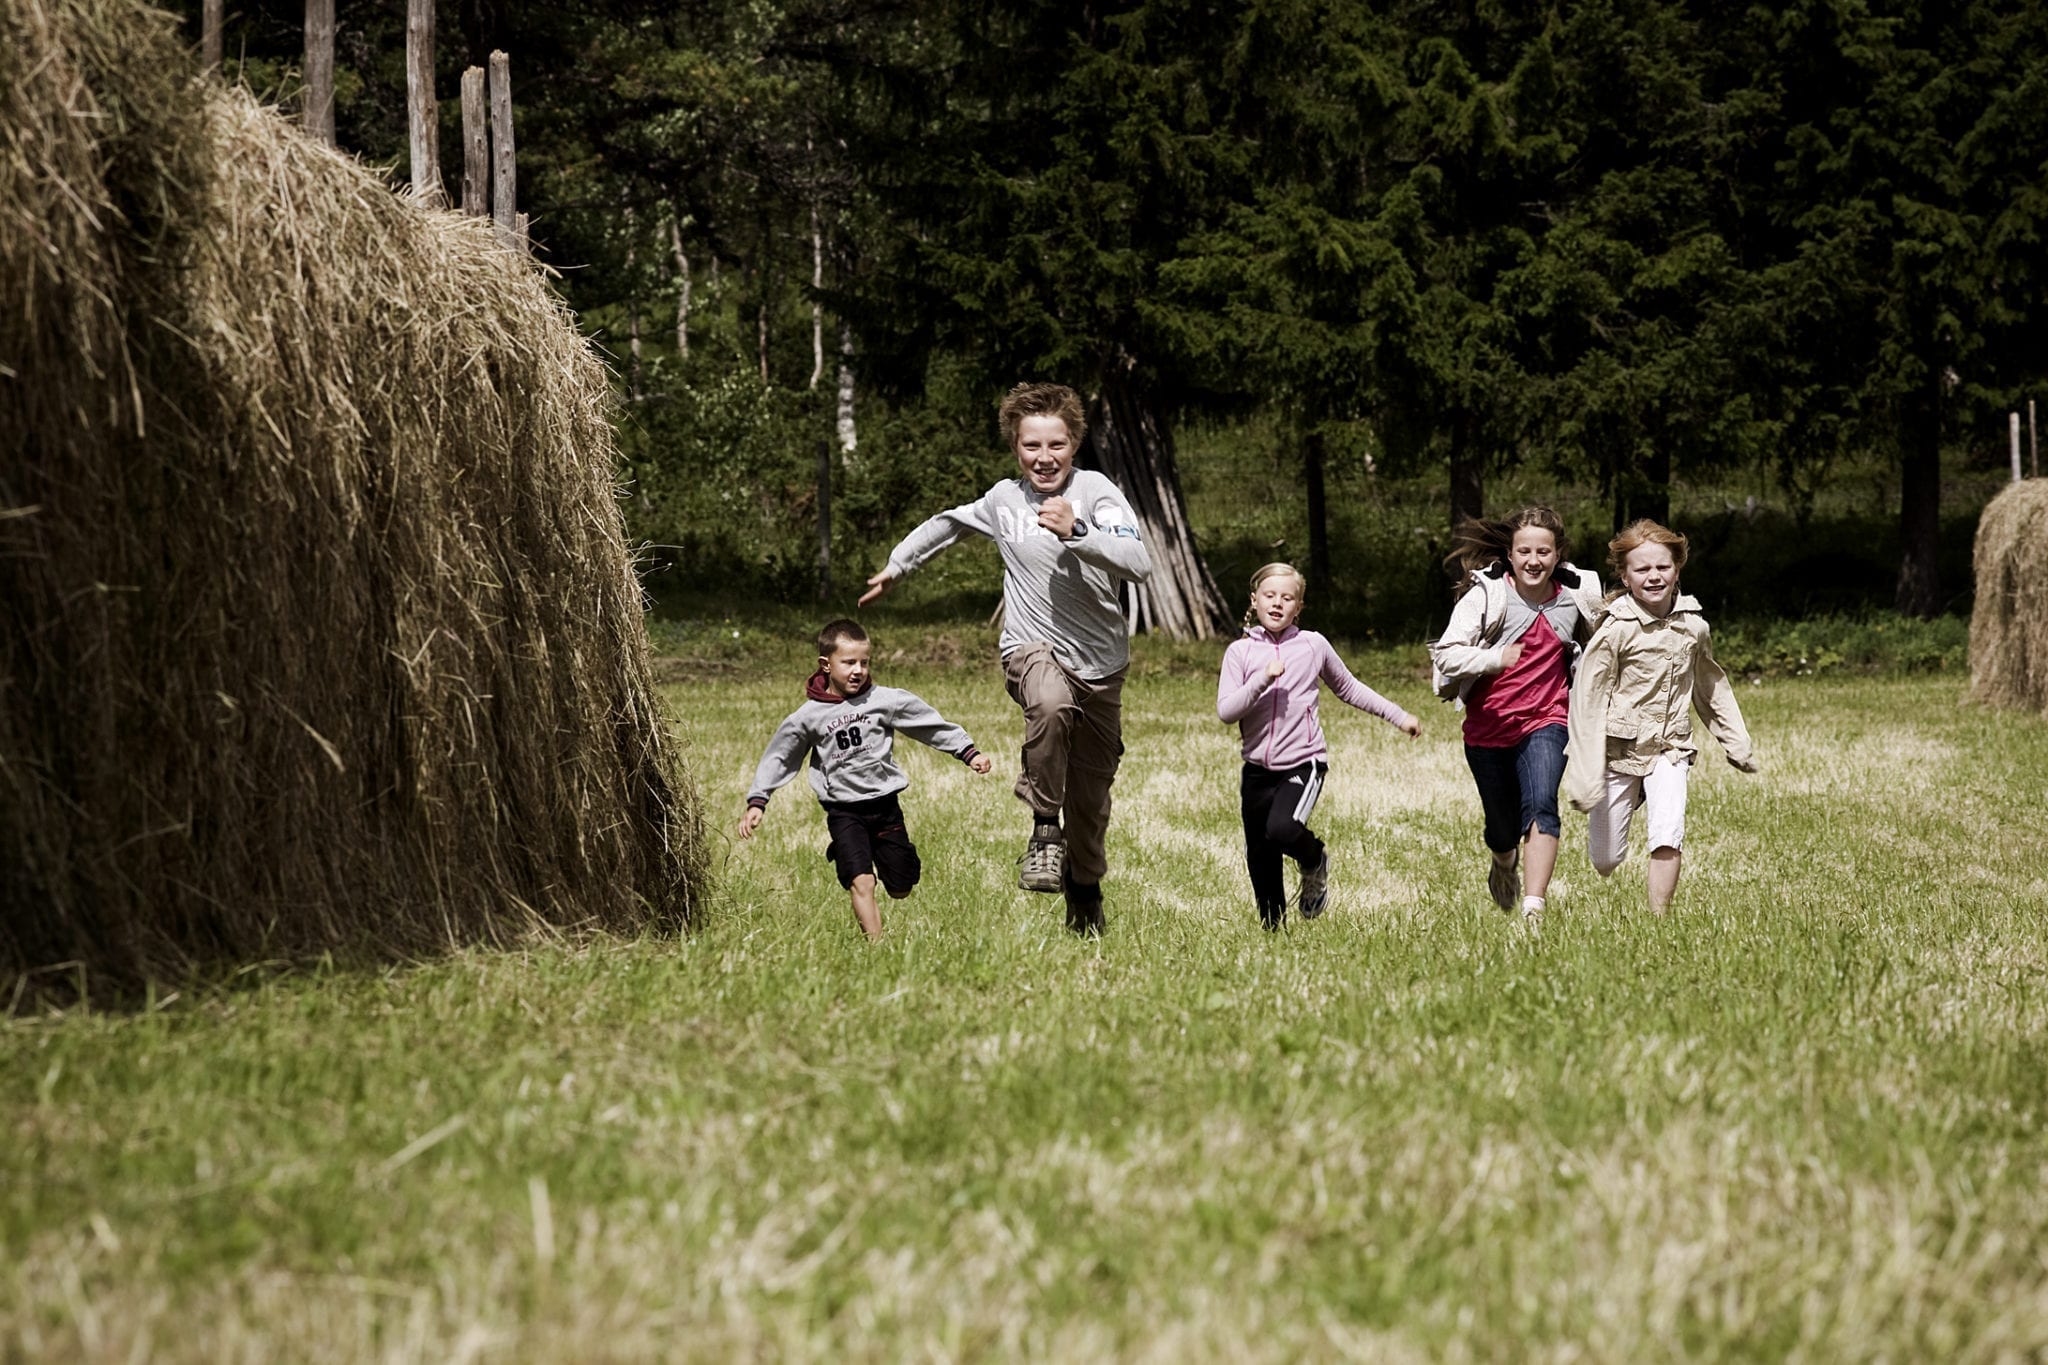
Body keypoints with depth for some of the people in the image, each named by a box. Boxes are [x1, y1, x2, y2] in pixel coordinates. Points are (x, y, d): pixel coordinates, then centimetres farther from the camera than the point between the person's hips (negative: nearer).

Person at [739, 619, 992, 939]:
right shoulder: (808, 717, -3)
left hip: (885, 806, 2)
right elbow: (779, 758, 6)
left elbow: (931, 725, 6)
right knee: (862, 883, -19)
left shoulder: (885, 700, -3)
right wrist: (757, 802, 2)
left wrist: (969, 752, 6)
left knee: (900, 890, 9)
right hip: (844, 812, -2)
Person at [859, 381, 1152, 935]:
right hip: (1033, 650, 0)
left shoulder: (1096, 491, -9)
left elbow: (1140, 565, -22)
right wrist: (895, 566, 30)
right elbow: (946, 524, 24)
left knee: (1092, 794, 11)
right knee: (1051, 703, -39)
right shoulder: (1003, 500, 2)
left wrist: (1076, 533, -32)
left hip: (1100, 662, 0)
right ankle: (1045, 827, -22)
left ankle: (1085, 895, 37)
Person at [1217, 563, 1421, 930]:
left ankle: (1315, 861, 4)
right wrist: (1263, 680, -20)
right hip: (1257, 769, 2)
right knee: (1259, 862, 7)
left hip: (1303, 763, -2)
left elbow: (1348, 689, 16)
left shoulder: (1313, 646, 1)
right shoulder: (1240, 652, 1)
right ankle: (1272, 930, 26)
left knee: (1282, 829, -28)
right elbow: (1225, 711, -9)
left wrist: (1399, 716, 17)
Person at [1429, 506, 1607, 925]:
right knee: (1503, 827, 13)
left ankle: (1534, 908, -29)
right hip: (1488, 728, 0)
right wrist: (1495, 659, -27)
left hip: (1544, 721, 0)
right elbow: (1445, 655, -16)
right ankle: (1504, 861, 51)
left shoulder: (1576, 596, 0)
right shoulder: (1486, 594, -10)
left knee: (1541, 806, -25)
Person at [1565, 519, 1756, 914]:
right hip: (1619, 748, -2)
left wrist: (1737, 744, 20)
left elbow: (1711, 686, 15)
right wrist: (1585, 776, -18)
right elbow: (1588, 700, -14)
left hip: (1670, 747, 2)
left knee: (1668, 837, -22)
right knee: (1606, 863, 8)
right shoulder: (1616, 629, -16)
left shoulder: (1693, 626, -3)